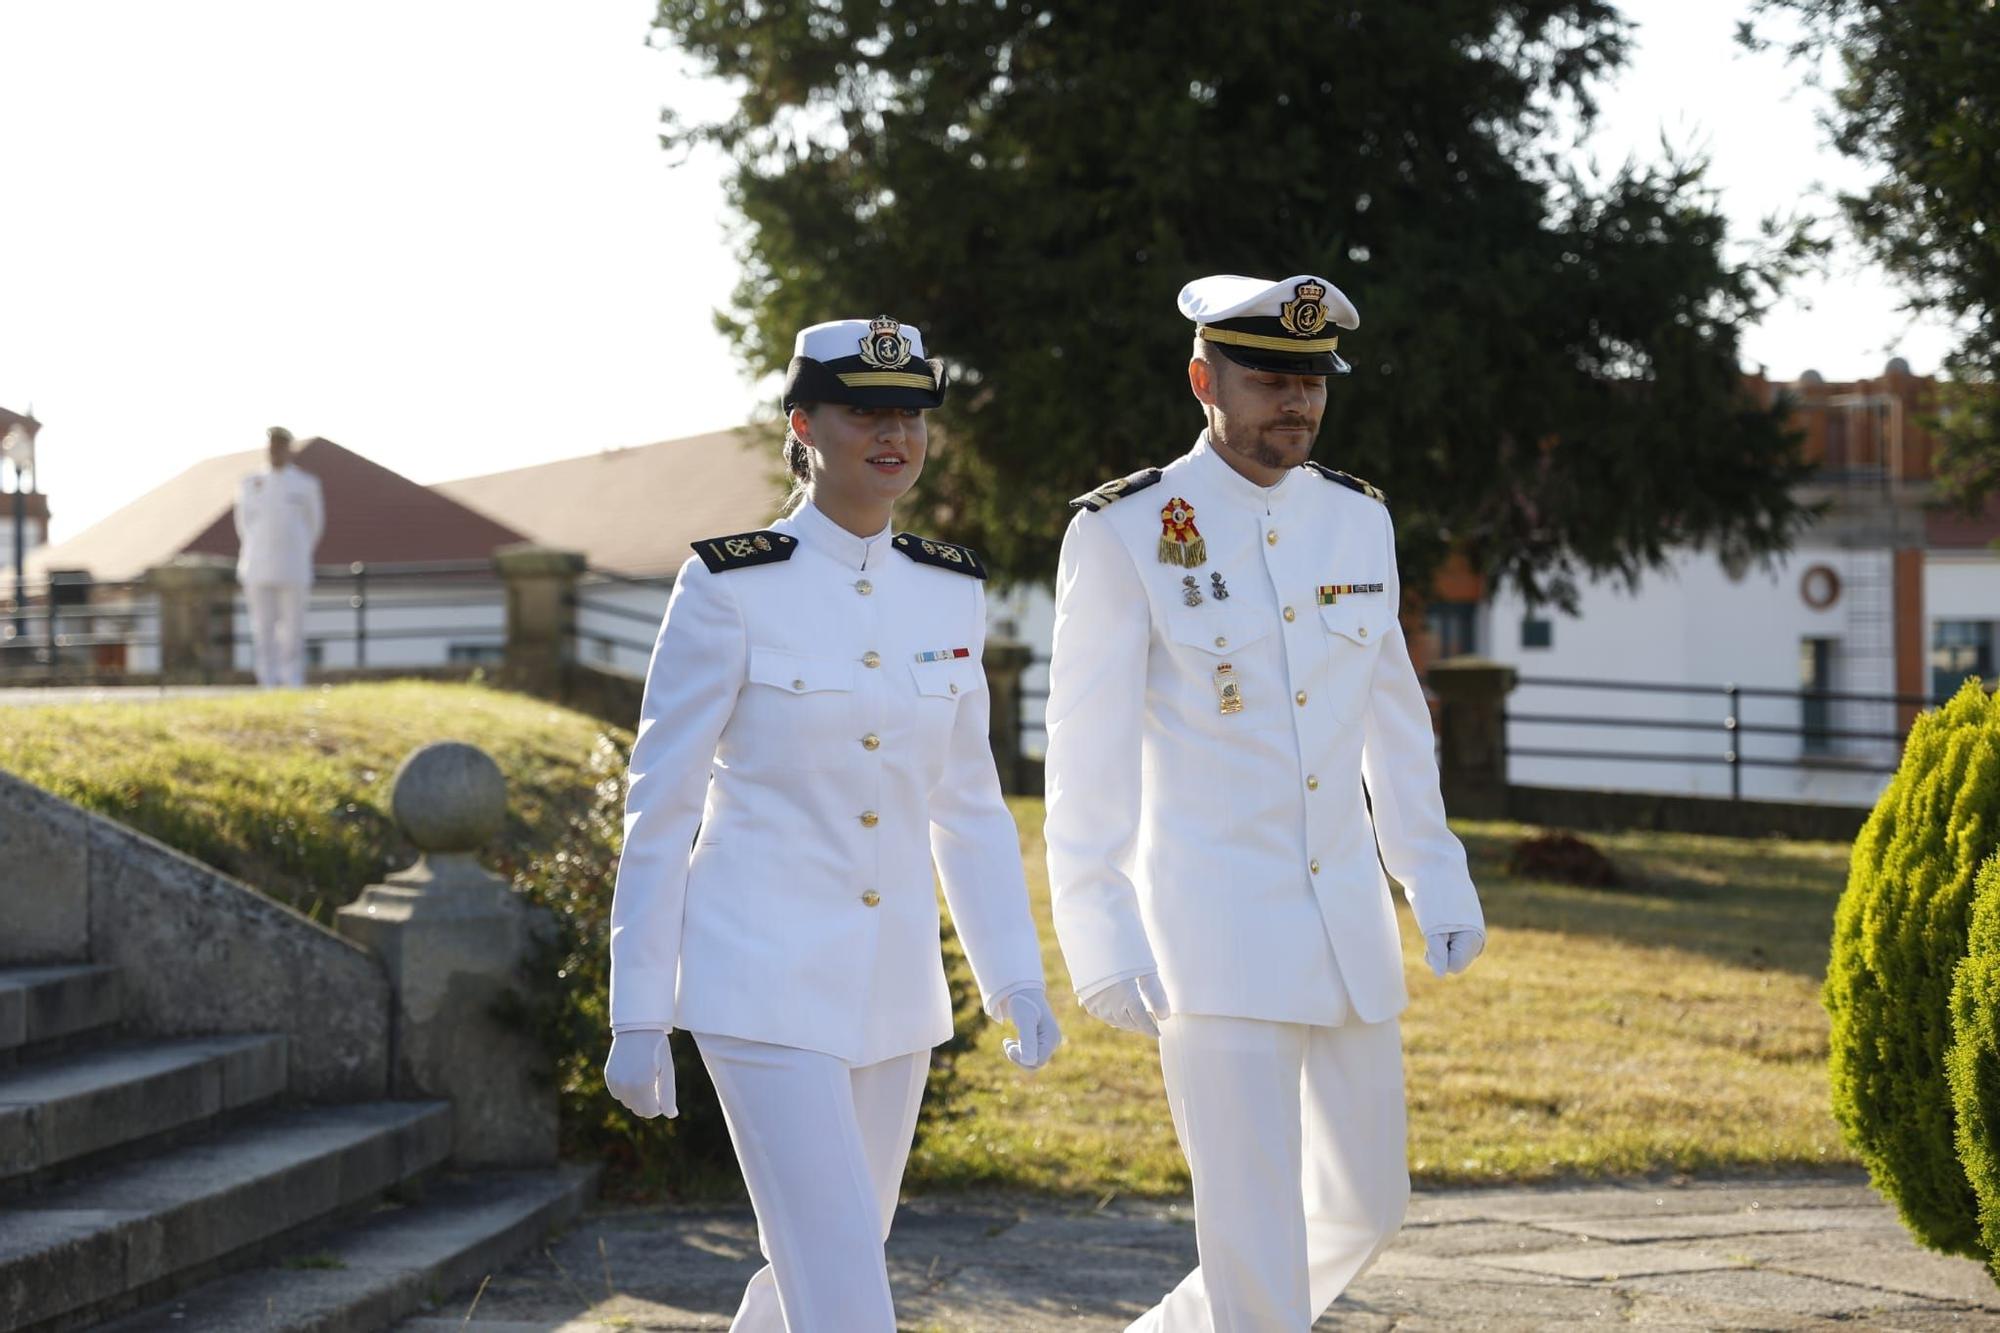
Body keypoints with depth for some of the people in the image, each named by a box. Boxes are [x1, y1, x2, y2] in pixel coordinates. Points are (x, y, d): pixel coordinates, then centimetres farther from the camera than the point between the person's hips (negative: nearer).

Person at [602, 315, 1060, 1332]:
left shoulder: (949, 590, 6)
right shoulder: (729, 586, -10)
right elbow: (658, 805, -7)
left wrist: (1017, 979, 9)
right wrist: (636, 1017, -8)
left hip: (891, 988, 6)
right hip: (764, 982, -6)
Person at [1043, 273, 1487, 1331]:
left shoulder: (1357, 519, 7)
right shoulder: (1123, 533, -10)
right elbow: (1086, 755, -13)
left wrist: (1438, 883, 15)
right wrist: (1100, 945, -19)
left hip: (1347, 922, 7)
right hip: (1211, 935, -6)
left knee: (1365, 1206, 16)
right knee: (1257, 1239, -10)